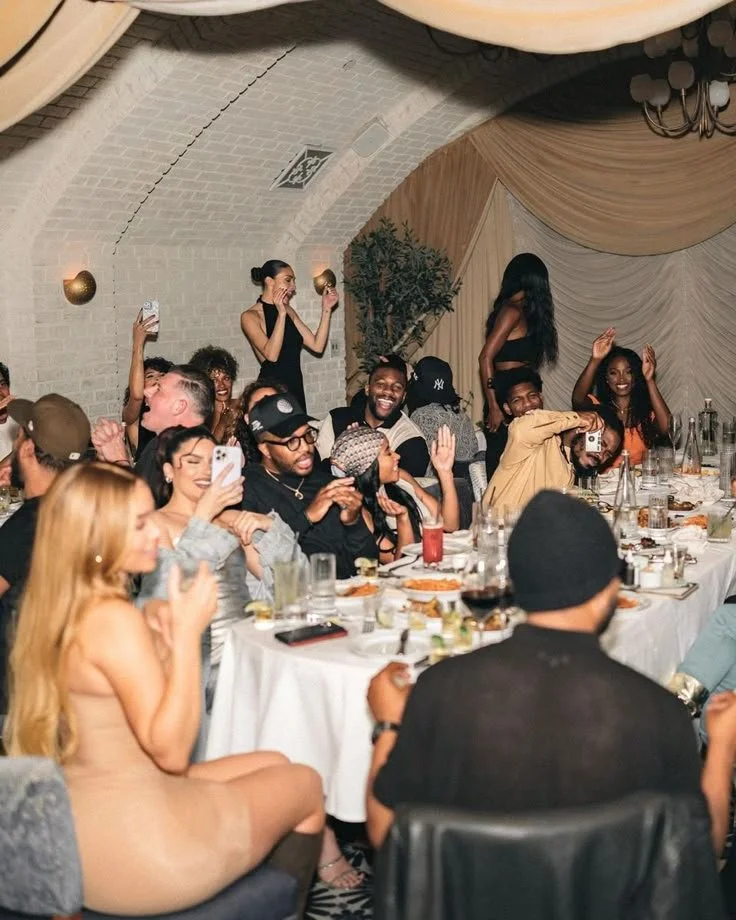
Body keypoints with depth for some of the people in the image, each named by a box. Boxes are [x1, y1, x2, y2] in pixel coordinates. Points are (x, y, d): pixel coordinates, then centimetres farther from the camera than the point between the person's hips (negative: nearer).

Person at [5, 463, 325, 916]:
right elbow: (171, 750, -24)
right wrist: (187, 632, -25)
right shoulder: (113, 618, -24)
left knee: (273, 764, 23)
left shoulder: (59, 606, 5)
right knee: (305, 783, 12)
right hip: (132, 841, -9)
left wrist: (158, 637, 0)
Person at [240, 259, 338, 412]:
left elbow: (317, 345, 6)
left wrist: (326, 309, 0)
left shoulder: (288, 311, 13)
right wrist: (281, 314, -21)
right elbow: (271, 354, -21)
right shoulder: (250, 316, -7)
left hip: (296, 387, 6)